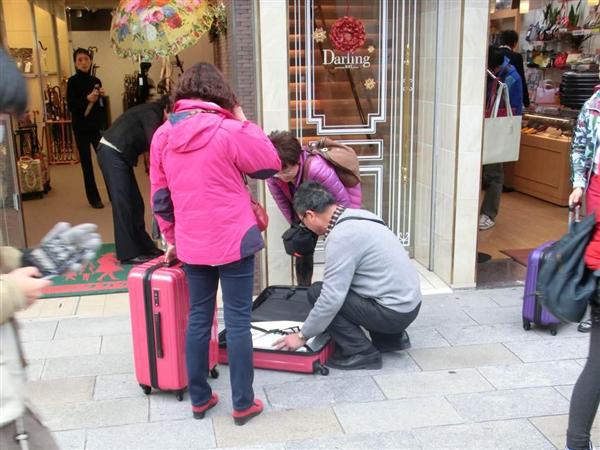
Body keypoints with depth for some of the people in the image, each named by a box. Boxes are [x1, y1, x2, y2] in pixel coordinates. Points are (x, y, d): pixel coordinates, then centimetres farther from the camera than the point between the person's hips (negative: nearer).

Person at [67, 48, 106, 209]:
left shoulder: (96, 81, 9)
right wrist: (87, 99, -24)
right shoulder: (73, 81, -4)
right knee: (87, 163, 4)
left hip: (98, 127, 3)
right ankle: (94, 198, 12)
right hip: (81, 128, -3)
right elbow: (71, 105, -12)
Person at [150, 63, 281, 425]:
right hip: (234, 241, -4)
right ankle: (243, 404, 14)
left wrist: (172, 238, 20)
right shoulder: (230, 130, -13)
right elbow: (271, 165, 0)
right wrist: (244, 121, 4)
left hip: (191, 244, 4)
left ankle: (200, 398, 26)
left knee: (198, 319, 15)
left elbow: (160, 197, 9)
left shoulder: (162, 136, 3)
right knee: (238, 321, 4)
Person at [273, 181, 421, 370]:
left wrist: (302, 336, -8)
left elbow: (331, 298, -20)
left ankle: (361, 353, -2)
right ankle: (391, 338, 21)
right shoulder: (357, 215, 6)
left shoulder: (341, 236, -21)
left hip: (394, 312, -9)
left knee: (317, 293, -8)